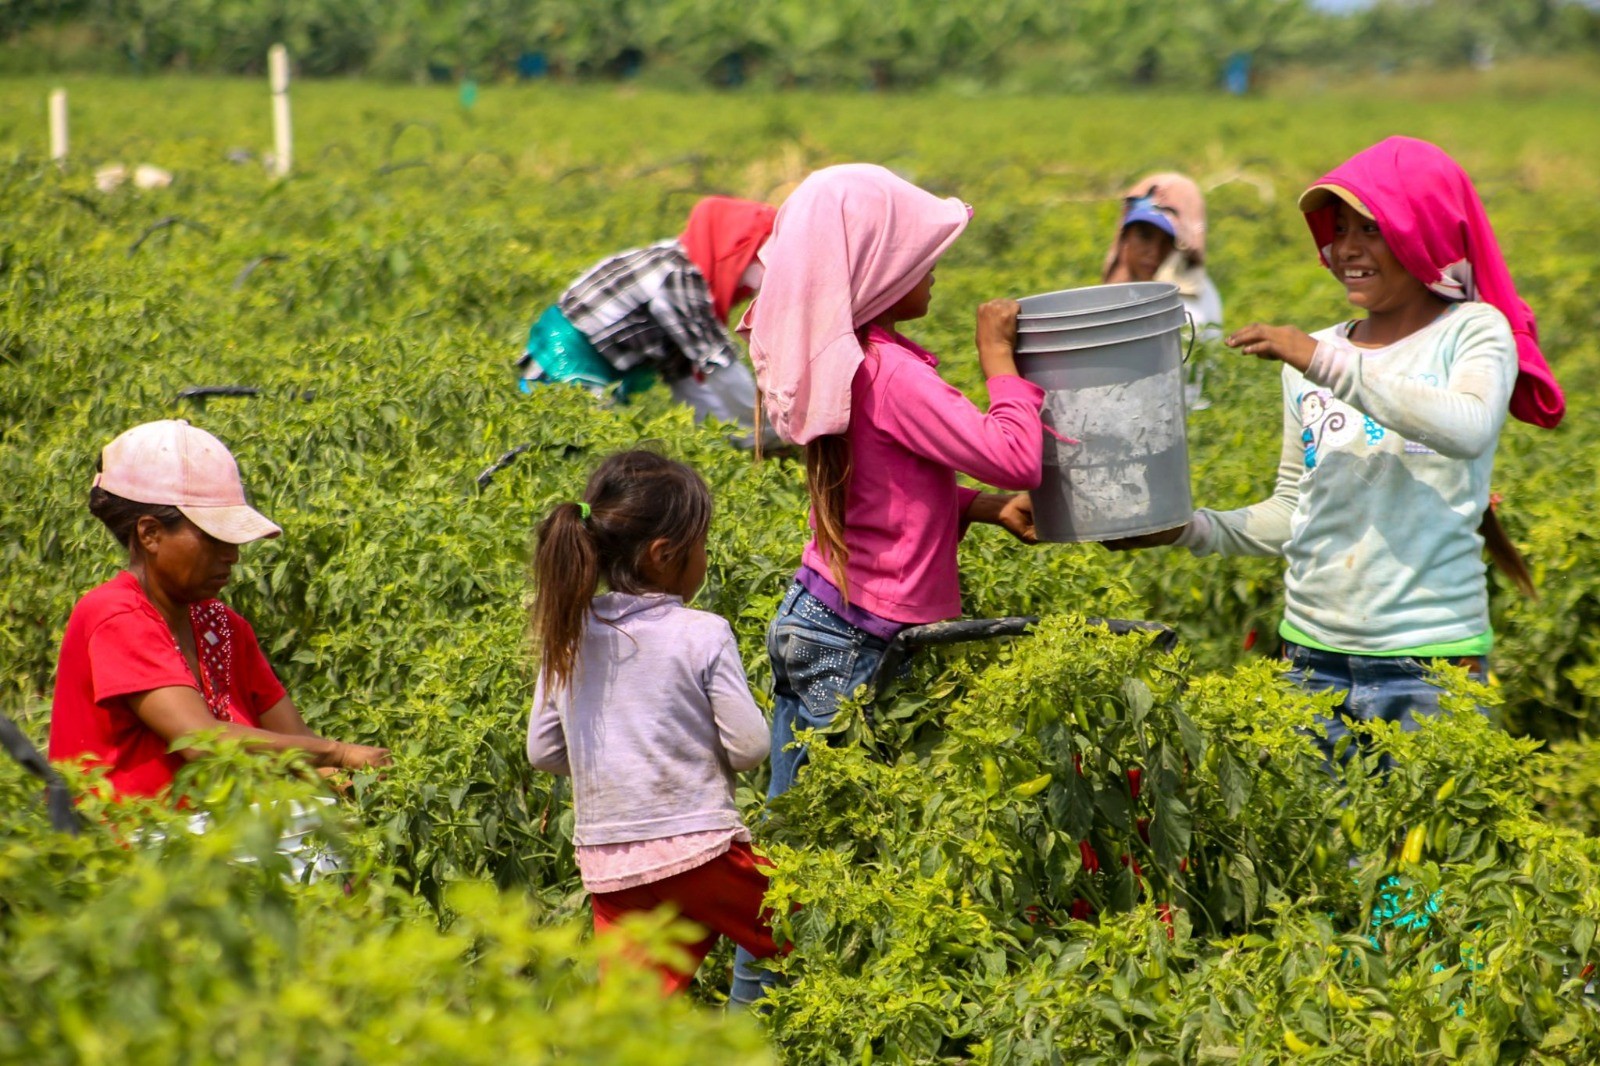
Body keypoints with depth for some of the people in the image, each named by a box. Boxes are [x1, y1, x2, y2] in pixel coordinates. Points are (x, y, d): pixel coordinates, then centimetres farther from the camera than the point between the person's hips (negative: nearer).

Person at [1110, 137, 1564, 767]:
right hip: (1311, 654, 4)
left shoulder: (1472, 332, -2)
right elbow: (1292, 517, 14)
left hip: (1429, 662, -4)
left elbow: (1469, 430, -23)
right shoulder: (1309, 361, 11)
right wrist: (1190, 528, -2)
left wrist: (1329, 362, -22)